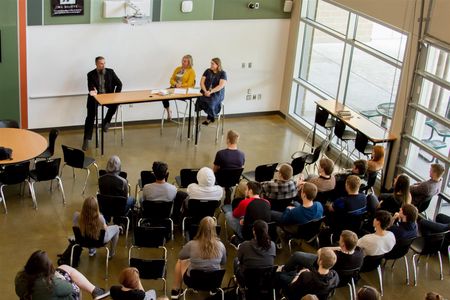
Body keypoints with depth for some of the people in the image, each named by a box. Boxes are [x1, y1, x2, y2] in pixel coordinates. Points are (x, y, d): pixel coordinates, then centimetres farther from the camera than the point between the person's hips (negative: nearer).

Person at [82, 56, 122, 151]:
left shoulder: (110, 72, 6)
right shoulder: (91, 74, 2)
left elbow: (119, 84, 7)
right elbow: (90, 87, -7)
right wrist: (92, 91, -31)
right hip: (95, 97, -1)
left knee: (115, 104, -32)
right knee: (90, 116, -20)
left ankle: (106, 122, -8)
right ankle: (87, 140, -17)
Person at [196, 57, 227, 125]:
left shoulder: (222, 73, 0)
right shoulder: (207, 71, 12)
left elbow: (221, 85, -11)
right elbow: (202, 82, 6)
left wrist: (210, 91, -21)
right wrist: (205, 91, -13)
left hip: (217, 93, -3)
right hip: (206, 92, 3)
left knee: (211, 100, -35)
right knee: (200, 99, -29)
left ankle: (209, 118, -11)